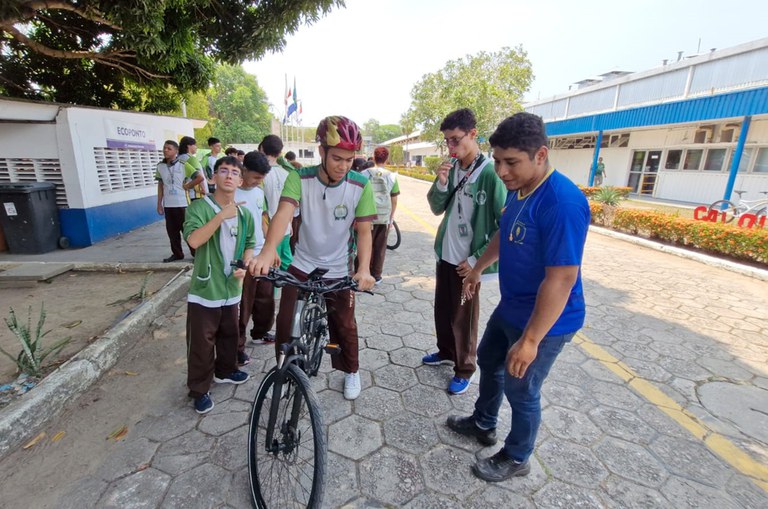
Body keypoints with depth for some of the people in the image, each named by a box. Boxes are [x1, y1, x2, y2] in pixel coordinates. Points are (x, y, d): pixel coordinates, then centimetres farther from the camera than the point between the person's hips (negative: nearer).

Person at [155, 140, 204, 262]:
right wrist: (159, 204, 9)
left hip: (182, 204, -5)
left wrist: (187, 186, -6)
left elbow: (200, 177, -13)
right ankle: (177, 253, 24)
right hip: (168, 205, 5)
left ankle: (196, 253, 14)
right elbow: (160, 185, 11)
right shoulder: (160, 166, 6)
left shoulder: (183, 164, -9)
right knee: (172, 231, 11)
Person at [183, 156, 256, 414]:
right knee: (201, 343, 7)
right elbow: (194, 240, -28)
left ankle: (225, 371, 44)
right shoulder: (199, 207, -12)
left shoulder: (244, 214, 4)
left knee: (229, 336, 21)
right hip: (204, 290, -5)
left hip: (231, 289, 5)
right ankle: (199, 389, 25)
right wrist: (221, 215, -31)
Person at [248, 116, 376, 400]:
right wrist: (268, 251, -49)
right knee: (285, 323, 6)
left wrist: (364, 269, -32)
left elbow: (364, 230, -16)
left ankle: (351, 371, 40)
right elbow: (284, 212, -31)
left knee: (344, 327, 12)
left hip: (339, 272, 0)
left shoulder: (361, 186, -15)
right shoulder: (300, 179, -16)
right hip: (301, 267, 1)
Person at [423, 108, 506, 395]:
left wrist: (477, 259, -15)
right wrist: (441, 183, -13)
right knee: (442, 309, 20)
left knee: (463, 318, 8)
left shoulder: (491, 173, -17)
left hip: (467, 262, -6)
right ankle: (446, 352, 43)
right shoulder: (452, 168, 2)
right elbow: (437, 209, 5)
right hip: (445, 255, 6)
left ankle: (465, 369, 30)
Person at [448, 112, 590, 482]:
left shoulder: (561, 202, -29)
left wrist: (530, 340, -25)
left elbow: (562, 279, -29)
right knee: (488, 361, 24)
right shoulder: (517, 189, -1)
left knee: (521, 391, 10)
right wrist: (477, 269, 24)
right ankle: (483, 424, 50)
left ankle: (516, 459, 39)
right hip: (510, 307, 9)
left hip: (543, 320, -9)